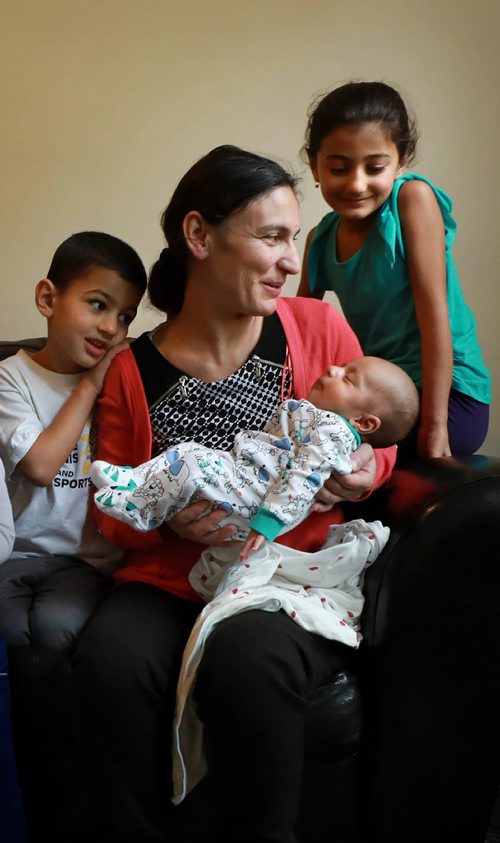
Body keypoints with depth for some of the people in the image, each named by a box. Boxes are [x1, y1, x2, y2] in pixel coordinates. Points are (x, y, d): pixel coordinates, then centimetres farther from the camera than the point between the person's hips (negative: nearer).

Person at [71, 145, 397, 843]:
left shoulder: (318, 327, 4)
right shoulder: (130, 374, 5)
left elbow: (375, 439, 17)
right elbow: (112, 513, 9)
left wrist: (364, 470, -8)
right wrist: (167, 520, -13)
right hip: (170, 581, 1)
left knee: (246, 659, -35)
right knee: (108, 663, -30)